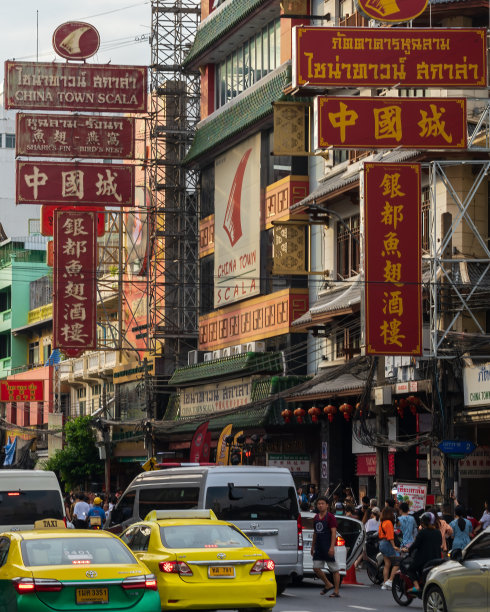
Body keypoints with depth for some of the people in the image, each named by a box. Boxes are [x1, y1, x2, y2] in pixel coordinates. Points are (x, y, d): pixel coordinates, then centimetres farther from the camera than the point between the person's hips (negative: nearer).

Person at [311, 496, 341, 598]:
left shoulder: (330, 517, -8)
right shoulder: (316, 517, 14)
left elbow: (334, 532, -14)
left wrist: (332, 547, -22)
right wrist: (313, 546, 20)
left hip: (327, 547, -7)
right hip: (318, 547, 7)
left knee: (334, 569, -1)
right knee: (316, 568, 2)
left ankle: (336, 591, 3)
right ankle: (328, 585, 19)